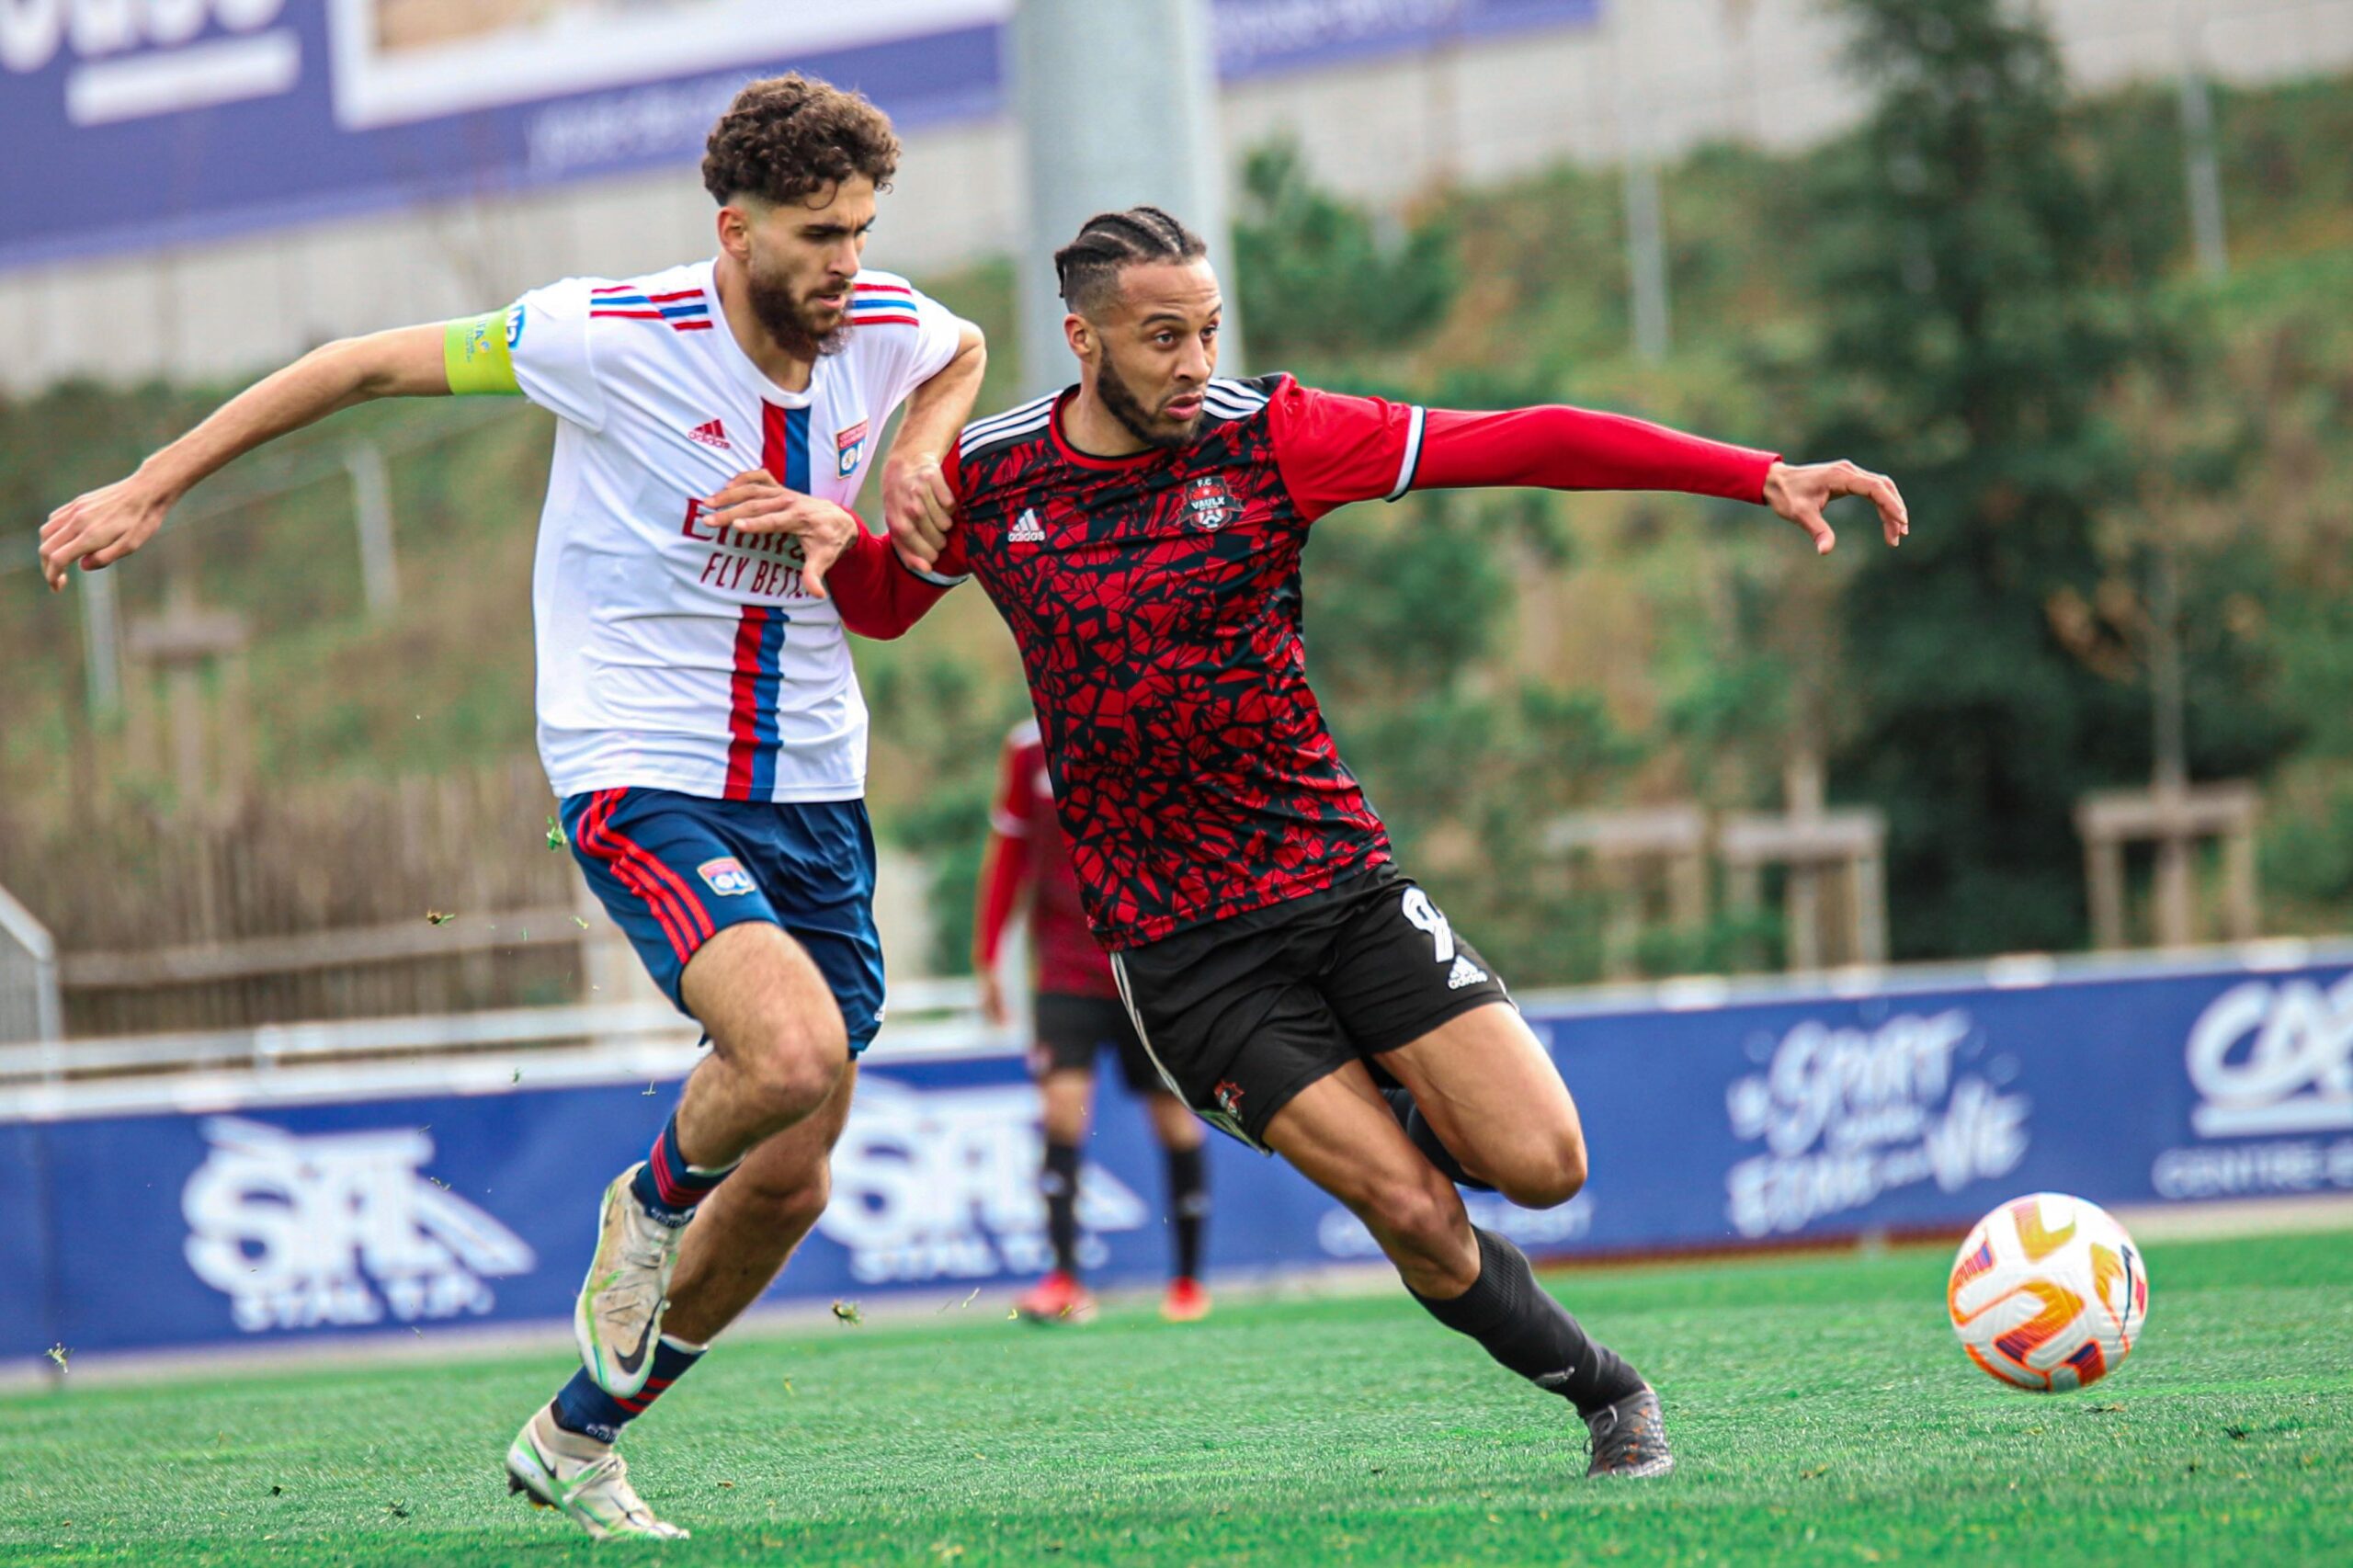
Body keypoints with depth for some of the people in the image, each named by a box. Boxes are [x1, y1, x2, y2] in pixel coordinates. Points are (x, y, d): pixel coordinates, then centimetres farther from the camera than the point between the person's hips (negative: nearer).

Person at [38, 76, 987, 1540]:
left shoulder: (889, 330, 0)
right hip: (642, 783, -6)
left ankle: (576, 1439, 27)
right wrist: (151, 488, -2)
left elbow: (962, 352, 27)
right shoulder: (614, 336, -16)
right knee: (794, 1051, -31)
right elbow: (369, 364, -5)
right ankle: (651, 1203, 5)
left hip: (812, 789, 6)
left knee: (787, 1183, 5)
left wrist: (918, 457, 4)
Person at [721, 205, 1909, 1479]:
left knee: (1540, 1164, -10)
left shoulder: (1268, 436, -6)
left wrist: (1761, 476, -18)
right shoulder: (988, 478, -3)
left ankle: (1400, 1116, 24)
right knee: (1411, 1210, -12)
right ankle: (1604, 1393, 11)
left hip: (1341, 881, 1)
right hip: (1177, 941, -1)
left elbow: (1527, 445, -11)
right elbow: (885, 600, 17)